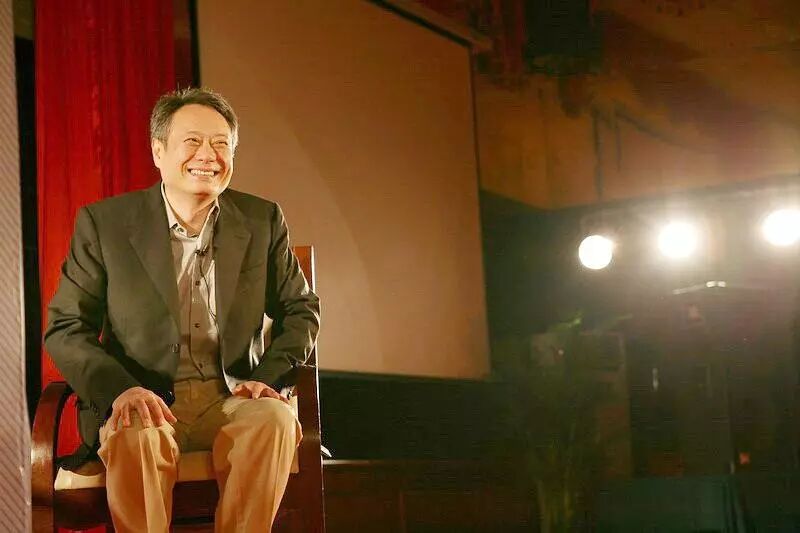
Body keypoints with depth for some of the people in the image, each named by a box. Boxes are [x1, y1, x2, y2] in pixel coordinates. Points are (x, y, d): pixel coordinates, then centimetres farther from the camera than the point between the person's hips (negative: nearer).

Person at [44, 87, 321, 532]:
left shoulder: (263, 221, 8)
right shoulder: (104, 223, 1)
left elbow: (301, 310, 15)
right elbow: (66, 328, 1)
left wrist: (268, 376, -6)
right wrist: (120, 389, -19)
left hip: (232, 398, 2)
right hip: (142, 403, -1)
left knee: (276, 420, -32)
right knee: (133, 437, -36)